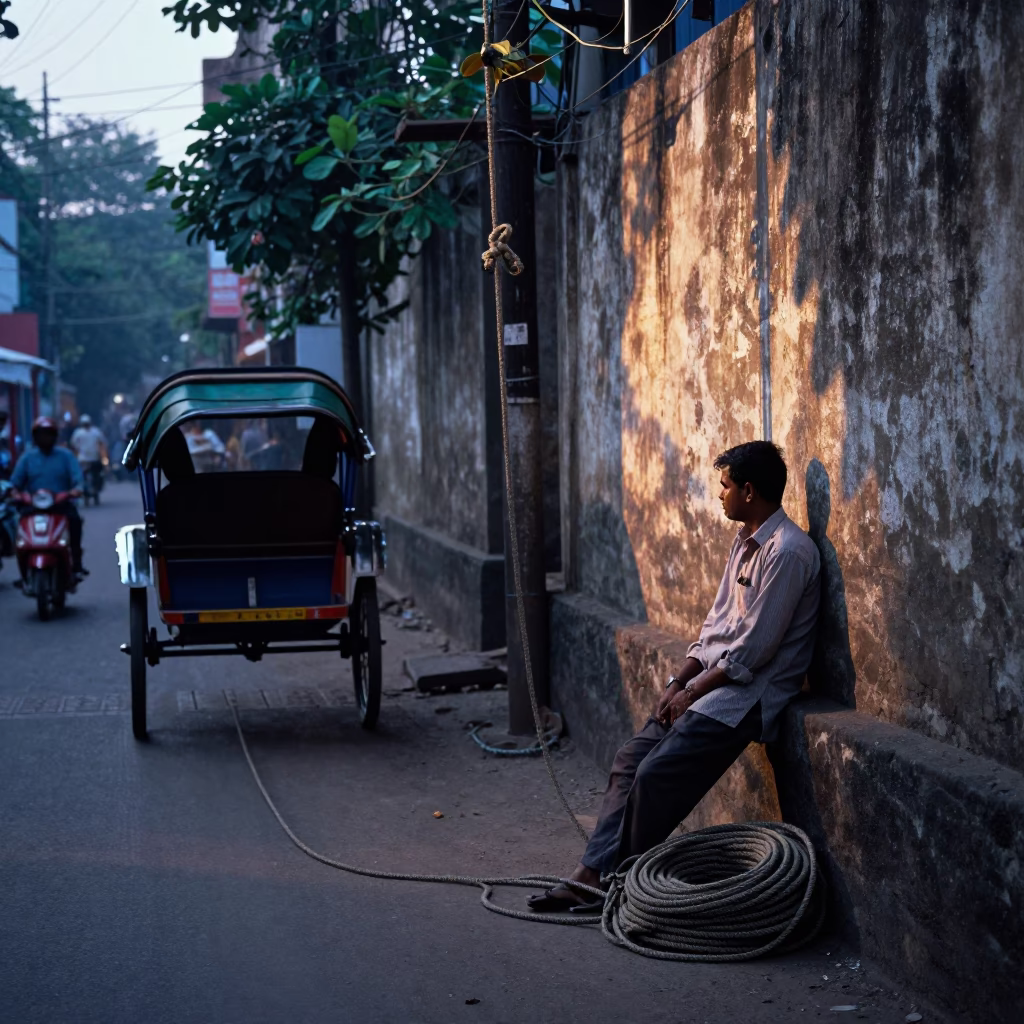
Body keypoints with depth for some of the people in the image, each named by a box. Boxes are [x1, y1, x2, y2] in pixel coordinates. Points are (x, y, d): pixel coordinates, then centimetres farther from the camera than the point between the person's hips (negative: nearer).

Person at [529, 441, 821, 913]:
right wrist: (679, 682, 5)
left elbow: (753, 649, -20)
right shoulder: (746, 541, 13)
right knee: (630, 759, 0)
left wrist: (694, 692, -12)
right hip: (712, 679, 10)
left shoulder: (787, 552, -18)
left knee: (656, 776, -16)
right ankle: (593, 871, -1)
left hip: (747, 692, -10)